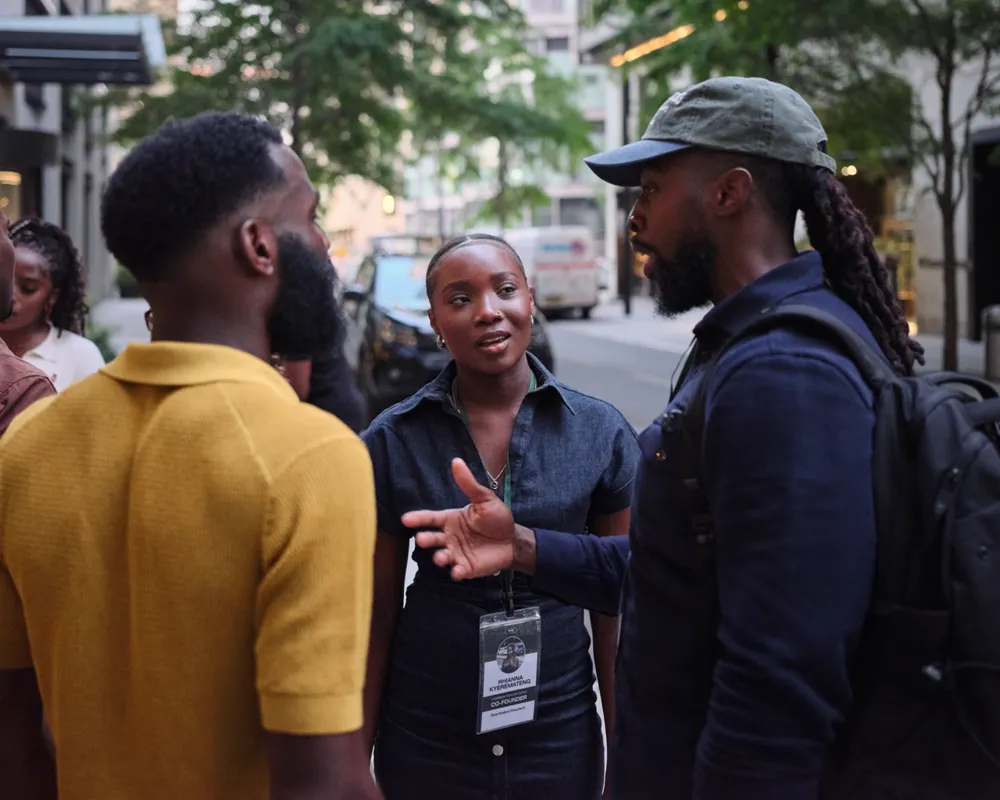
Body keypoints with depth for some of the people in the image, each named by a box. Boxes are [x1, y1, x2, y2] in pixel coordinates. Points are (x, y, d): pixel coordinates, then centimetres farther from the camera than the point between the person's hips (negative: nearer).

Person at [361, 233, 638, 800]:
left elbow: (616, 607, 0)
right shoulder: (393, 442, -7)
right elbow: (378, 613, -1)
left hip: (561, 733, 1)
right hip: (424, 739, 0)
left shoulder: (600, 432, -6)